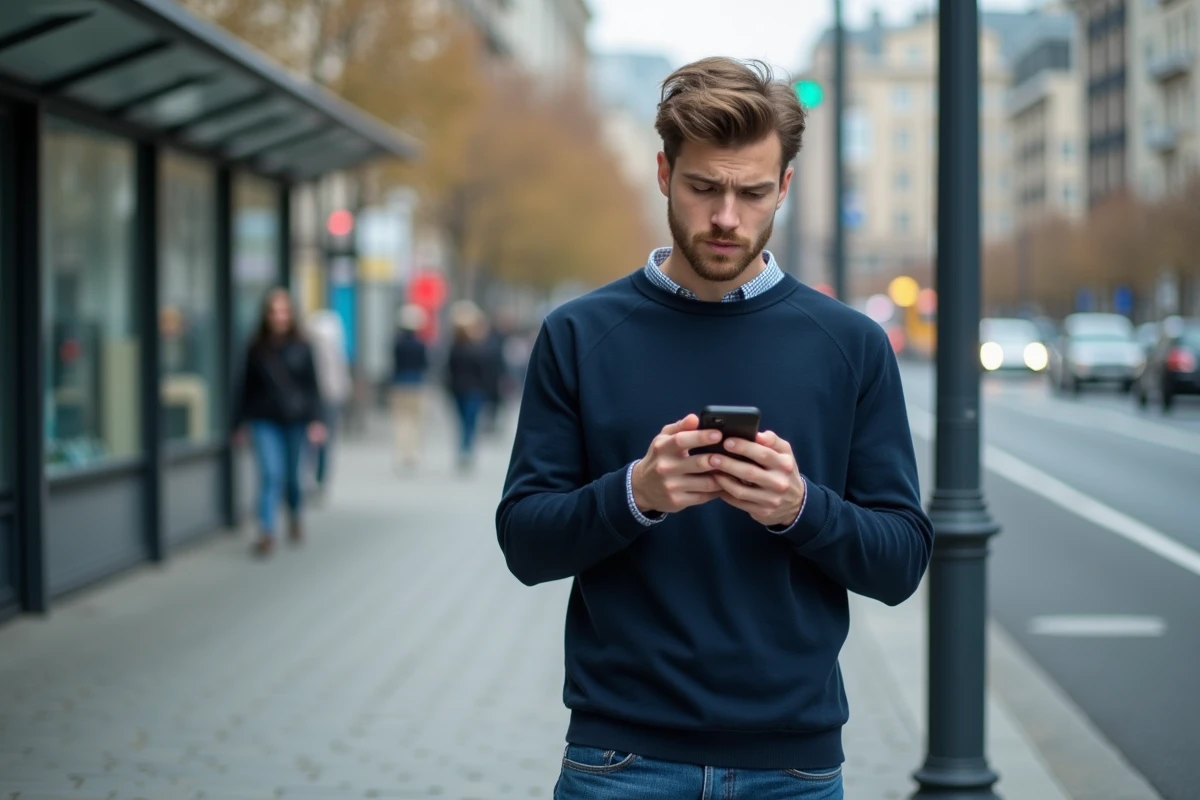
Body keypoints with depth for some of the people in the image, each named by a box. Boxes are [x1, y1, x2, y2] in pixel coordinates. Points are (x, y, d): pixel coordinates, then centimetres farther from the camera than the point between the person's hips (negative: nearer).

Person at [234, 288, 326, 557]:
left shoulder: (301, 348, 0)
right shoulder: (256, 349, 1)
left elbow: (312, 386, 1)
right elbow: (247, 386, 5)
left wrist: (315, 420, -5)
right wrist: (241, 421, 5)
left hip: (295, 419, 1)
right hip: (265, 421, -1)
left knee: (292, 474, 11)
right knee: (271, 473, -13)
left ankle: (295, 517, 38)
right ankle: (266, 532, -15)